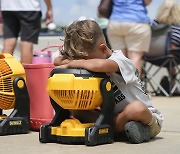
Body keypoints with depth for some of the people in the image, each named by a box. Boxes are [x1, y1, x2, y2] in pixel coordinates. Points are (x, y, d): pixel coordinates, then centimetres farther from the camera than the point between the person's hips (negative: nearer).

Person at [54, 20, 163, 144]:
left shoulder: (120, 60, -20)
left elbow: (101, 65, -46)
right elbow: (58, 61, -4)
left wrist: (71, 64, -32)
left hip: (147, 116, -6)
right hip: (116, 117, 7)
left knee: (136, 108, -41)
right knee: (77, 112, -7)